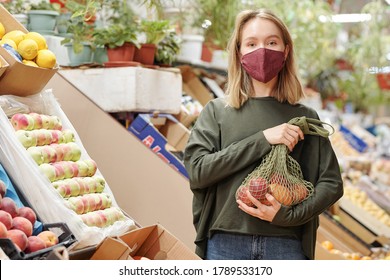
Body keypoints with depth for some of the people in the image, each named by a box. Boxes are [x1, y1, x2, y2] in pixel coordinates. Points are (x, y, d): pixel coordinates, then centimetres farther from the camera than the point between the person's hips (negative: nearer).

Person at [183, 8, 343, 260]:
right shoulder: (217, 111, 6)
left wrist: (289, 214, -11)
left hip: (286, 246, 1)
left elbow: (331, 183, 5)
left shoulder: (305, 117, 7)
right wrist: (262, 140, -11)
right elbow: (197, 170, -5)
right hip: (226, 244, 0)